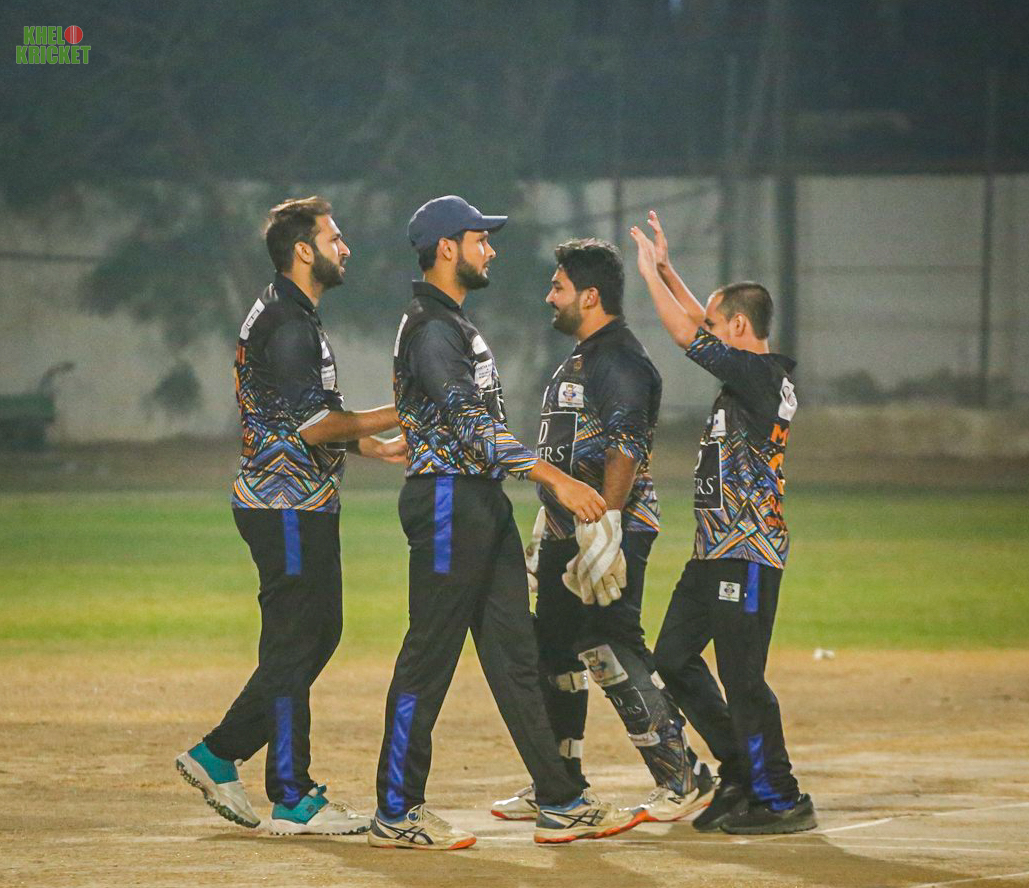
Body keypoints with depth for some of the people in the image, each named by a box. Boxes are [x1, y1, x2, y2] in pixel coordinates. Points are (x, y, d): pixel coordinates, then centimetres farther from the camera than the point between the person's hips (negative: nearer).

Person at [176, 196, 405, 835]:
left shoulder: (294, 317, 19)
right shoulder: (286, 323, -16)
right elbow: (312, 425, -21)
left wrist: (377, 446, 15)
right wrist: (401, 416, -15)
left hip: (304, 507, 11)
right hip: (288, 508, -11)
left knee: (319, 633, 14)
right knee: (293, 645, -6)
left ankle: (217, 756, 18)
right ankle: (292, 799, -2)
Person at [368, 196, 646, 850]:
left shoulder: (456, 323, 20)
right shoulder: (430, 328, -14)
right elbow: (471, 426, -24)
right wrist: (553, 478, -30)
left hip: (485, 502, 10)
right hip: (448, 501, -10)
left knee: (516, 655, 8)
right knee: (429, 657, -6)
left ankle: (562, 804, 8)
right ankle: (397, 814, -1)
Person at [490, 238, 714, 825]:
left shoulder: (623, 361, -12)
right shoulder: (578, 362, 21)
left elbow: (623, 452, -23)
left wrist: (604, 532, -31)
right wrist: (547, 534, 24)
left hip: (615, 528, -11)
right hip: (567, 533, 11)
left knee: (610, 650, -16)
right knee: (555, 652, 12)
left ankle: (683, 776, -14)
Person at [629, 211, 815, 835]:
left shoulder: (759, 375, -14)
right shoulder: (758, 374, 12)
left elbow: (688, 334, -14)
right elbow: (702, 326, 26)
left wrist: (650, 273, -3)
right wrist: (667, 269, 24)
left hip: (748, 552, -10)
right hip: (719, 550, 10)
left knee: (742, 677, -9)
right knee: (674, 659, 13)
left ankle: (782, 801, -2)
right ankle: (742, 776, 20)